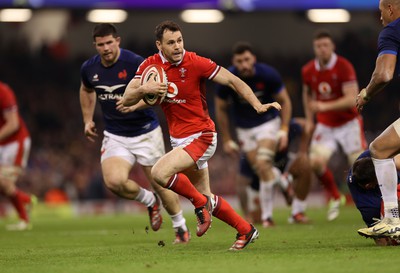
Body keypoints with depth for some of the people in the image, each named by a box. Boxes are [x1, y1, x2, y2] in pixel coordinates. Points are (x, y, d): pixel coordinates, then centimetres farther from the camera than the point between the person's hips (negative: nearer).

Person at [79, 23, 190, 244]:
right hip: (115, 136, 3)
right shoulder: (89, 68, -2)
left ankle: (181, 227, 30)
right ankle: (149, 201, 11)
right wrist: (87, 120, 15)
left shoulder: (135, 63, -18)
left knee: (159, 182, 5)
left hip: (146, 132, -3)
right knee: (114, 181, -20)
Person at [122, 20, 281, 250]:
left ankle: (201, 204, -4)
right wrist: (144, 89, -26)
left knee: (159, 172, -26)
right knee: (206, 198, 13)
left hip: (201, 137, -6)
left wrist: (258, 105, -26)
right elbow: (127, 100, -4)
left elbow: (233, 80, -13)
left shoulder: (195, 63, -16)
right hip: (179, 140, 6)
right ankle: (246, 230, 31)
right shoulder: (150, 66, -3)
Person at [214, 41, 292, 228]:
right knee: (262, 171, -5)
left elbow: (284, 101, -5)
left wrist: (284, 131, -12)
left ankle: (267, 216, -12)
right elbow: (220, 109, -2)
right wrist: (227, 140, 1)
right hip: (244, 128, 2)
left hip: (268, 122, -2)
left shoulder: (268, 74, -20)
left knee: (263, 165, -20)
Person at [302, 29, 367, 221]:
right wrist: (309, 119, 14)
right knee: (316, 162, -15)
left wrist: (326, 106, -35)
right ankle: (335, 198, 8)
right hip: (325, 125, 4)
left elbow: (351, 99, -25)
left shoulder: (344, 67, -18)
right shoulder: (308, 71, -2)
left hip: (348, 124, -4)